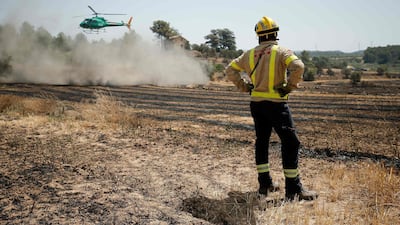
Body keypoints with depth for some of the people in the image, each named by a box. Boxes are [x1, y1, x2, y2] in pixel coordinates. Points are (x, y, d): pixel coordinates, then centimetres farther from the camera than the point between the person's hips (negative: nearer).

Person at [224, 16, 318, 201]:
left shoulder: (250, 54, 10)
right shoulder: (281, 52, -6)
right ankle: (293, 189, -1)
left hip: (256, 103, 6)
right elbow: (298, 66, -23)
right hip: (276, 104, -6)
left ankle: (265, 184, 23)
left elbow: (230, 70, 15)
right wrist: (289, 87, -11)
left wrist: (244, 86, 12)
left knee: (262, 142, 17)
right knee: (290, 143, -1)